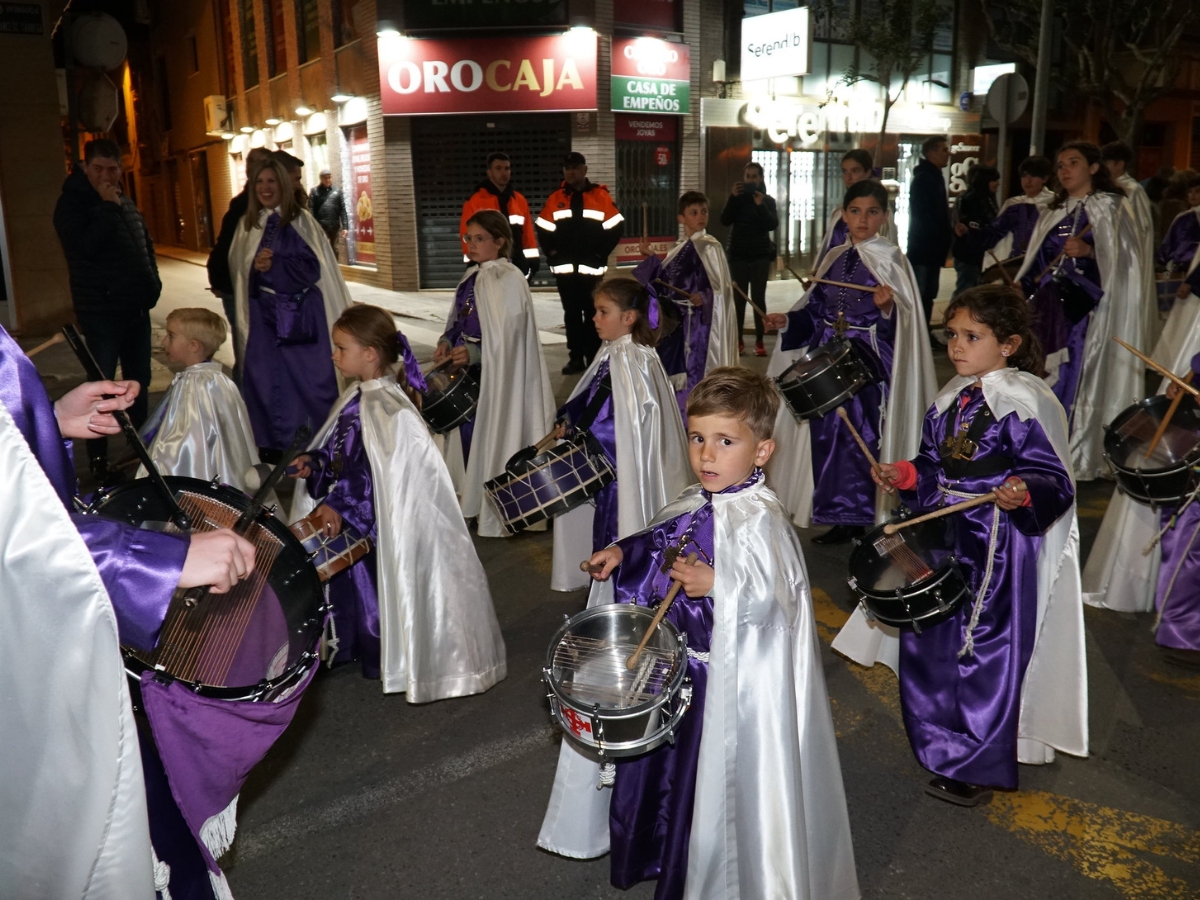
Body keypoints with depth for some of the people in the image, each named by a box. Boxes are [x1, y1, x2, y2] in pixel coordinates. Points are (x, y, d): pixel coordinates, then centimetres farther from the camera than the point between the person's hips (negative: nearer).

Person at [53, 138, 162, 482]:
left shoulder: (127, 204, 14)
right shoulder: (72, 203, -7)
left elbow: (146, 245, 25)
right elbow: (85, 247, -23)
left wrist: (152, 284, 13)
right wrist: (107, 207, -20)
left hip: (136, 307, 7)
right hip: (101, 310, -6)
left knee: (139, 379, 13)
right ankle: (97, 459, 1)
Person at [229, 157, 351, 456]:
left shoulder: (301, 220, -2)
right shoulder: (248, 224, 11)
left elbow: (312, 267, -10)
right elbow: (239, 269, 12)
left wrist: (274, 266, -17)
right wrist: (256, 266, -9)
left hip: (301, 313, -4)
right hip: (264, 313, 4)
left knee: (308, 376, 0)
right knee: (266, 377, 4)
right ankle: (274, 442, 15)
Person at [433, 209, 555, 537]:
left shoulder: (509, 279, -14)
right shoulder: (472, 277, 11)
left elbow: (509, 336, -19)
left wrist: (474, 353, -26)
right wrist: (447, 342, -1)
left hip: (496, 375, -8)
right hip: (468, 373, 8)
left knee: (494, 436, -1)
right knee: (469, 433, 14)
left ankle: (498, 514, 11)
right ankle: (474, 501, 29)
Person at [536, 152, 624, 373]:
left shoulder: (601, 196, 0)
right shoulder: (555, 199, 7)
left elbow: (616, 228, 0)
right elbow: (543, 230, 12)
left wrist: (601, 253, -4)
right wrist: (552, 253, 2)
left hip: (591, 268, -3)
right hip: (565, 269, 3)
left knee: (592, 314, 2)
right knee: (572, 314, 7)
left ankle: (594, 358, 8)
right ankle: (575, 358, 13)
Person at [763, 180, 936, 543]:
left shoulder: (890, 259, -5)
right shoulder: (835, 258, 11)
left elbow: (902, 320, -12)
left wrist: (887, 307, -31)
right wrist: (788, 320, 2)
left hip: (868, 362, -6)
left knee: (861, 437, -6)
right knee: (828, 435, 8)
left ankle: (856, 519, 7)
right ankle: (839, 515, 21)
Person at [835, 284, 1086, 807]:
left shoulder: (1025, 402, -15)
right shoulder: (952, 398, 7)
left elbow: (1055, 480, -18)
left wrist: (1023, 492, -37)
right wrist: (905, 474, -1)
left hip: (1000, 550, -8)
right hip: (945, 539, 8)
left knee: (984, 652, 3)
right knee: (930, 643, 18)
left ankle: (977, 769, 23)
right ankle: (941, 742, 40)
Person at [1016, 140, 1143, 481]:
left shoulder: (1111, 207, 1)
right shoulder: (1054, 212, 18)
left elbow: (1123, 261, -9)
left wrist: (1088, 252, -23)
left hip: (1085, 309, -5)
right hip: (1049, 307, 6)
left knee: (1072, 382, -8)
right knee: (1041, 378, 2)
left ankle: (1074, 460, -1)